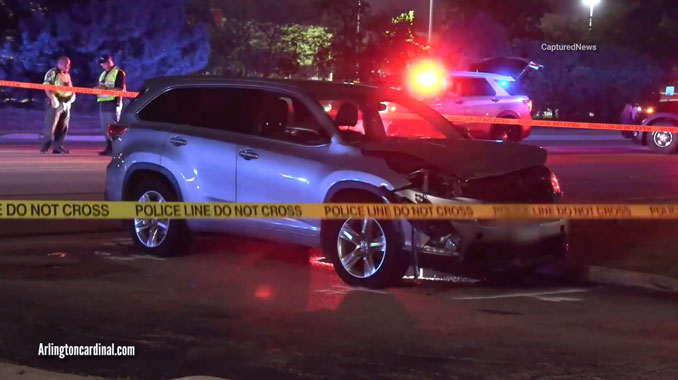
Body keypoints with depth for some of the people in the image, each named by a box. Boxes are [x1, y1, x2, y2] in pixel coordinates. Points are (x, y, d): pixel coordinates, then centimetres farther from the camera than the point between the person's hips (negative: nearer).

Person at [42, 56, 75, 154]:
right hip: (56, 102, -8)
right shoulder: (52, 73, -7)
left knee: (63, 127, 7)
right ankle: (45, 147, -4)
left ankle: (58, 147, 12)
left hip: (66, 103, 8)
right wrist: (53, 98, -24)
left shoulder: (67, 74, 19)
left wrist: (73, 95, 5)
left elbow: (70, 87, 26)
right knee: (50, 126, -8)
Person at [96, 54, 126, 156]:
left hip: (113, 103, -9)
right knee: (105, 128, 7)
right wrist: (98, 89, 3)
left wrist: (106, 89, -21)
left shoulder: (119, 73, -6)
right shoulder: (103, 74, 21)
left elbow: (121, 89, -14)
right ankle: (109, 147, 11)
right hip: (103, 103, 9)